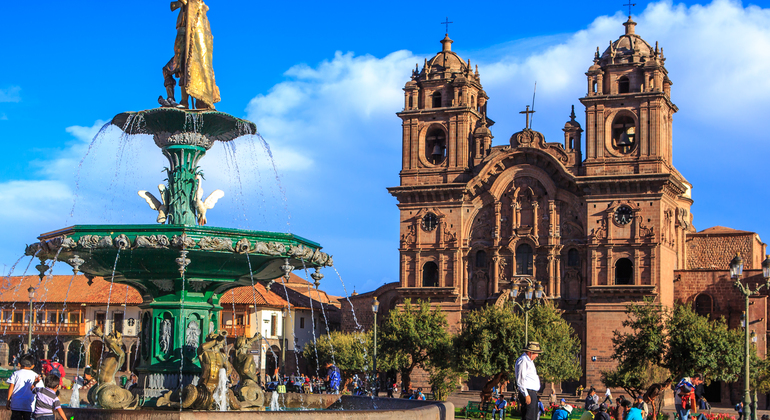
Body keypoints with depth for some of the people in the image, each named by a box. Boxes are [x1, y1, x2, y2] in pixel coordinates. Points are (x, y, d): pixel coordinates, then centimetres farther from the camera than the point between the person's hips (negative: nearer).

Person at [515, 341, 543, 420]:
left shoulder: (530, 361, 22)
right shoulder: (523, 361, -11)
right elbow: (520, 380, -17)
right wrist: (526, 395, -20)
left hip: (533, 393, 10)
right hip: (528, 393, -10)